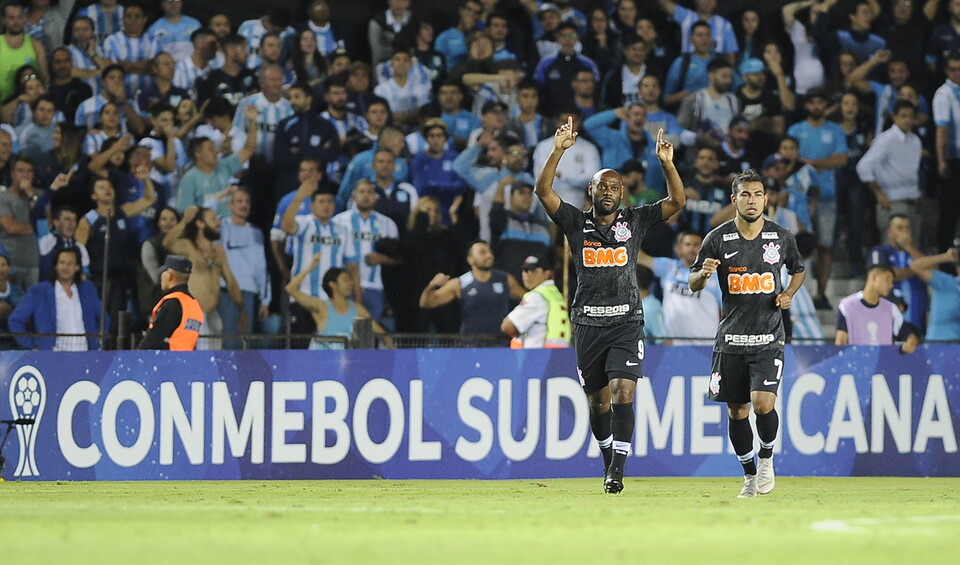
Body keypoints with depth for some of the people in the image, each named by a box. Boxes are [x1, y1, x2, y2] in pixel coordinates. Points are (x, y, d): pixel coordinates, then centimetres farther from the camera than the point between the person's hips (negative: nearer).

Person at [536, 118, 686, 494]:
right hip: (588, 322, 2)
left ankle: (617, 470, -18)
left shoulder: (634, 221, 6)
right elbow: (543, 192, -6)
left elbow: (677, 201, -1)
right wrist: (558, 151, -17)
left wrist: (666, 164, -16)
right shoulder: (577, 223, 5)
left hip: (626, 322, -1)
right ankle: (609, 458, 30)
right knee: (598, 400, 9)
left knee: (623, 392, -16)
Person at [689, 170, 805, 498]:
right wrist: (703, 273, -19)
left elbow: (798, 270, 20)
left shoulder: (782, 237, 1)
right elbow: (693, 284, 4)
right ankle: (749, 475, 25)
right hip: (731, 338, 1)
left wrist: (788, 294, 0)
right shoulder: (718, 239, -2)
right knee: (736, 411, 7)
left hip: (769, 338, -1)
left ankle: (767, 459, 10)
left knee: (763, 403, -17)